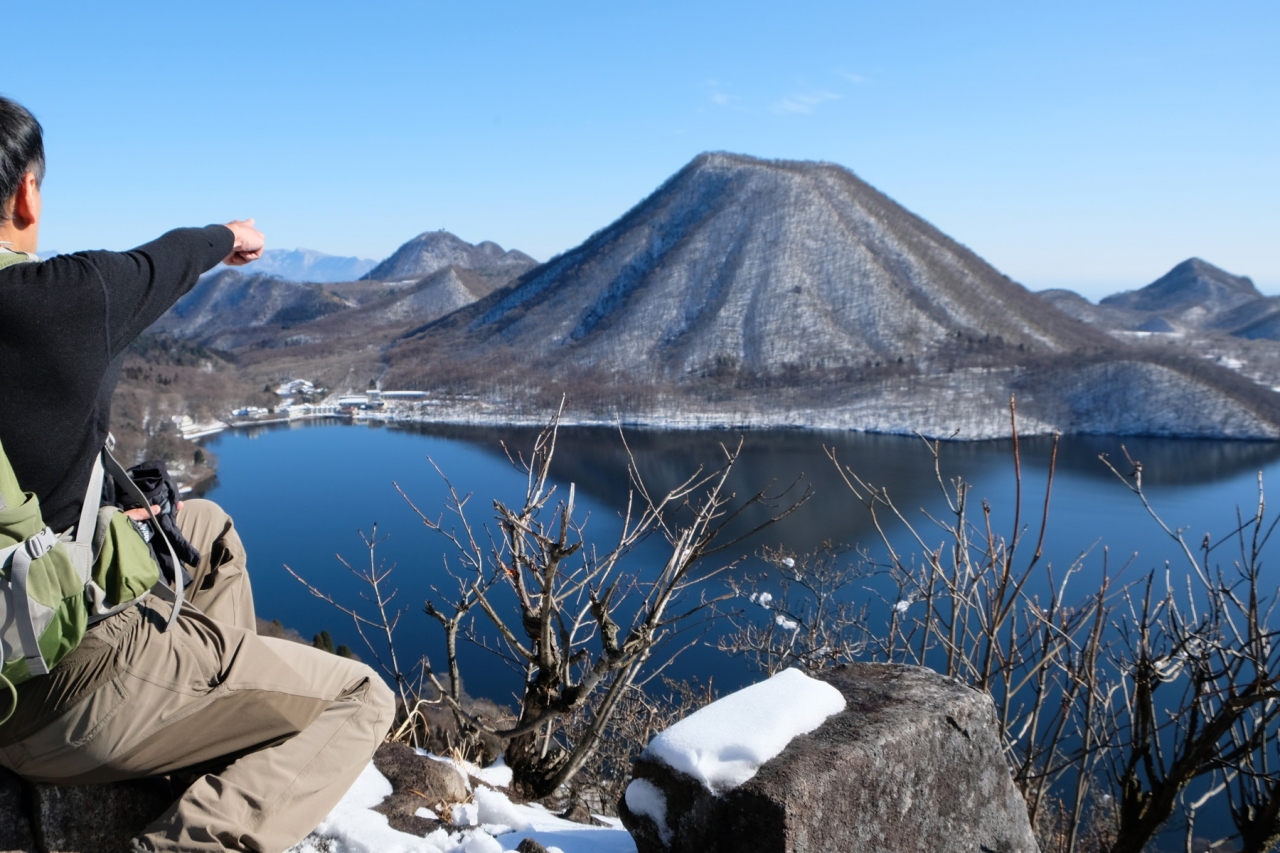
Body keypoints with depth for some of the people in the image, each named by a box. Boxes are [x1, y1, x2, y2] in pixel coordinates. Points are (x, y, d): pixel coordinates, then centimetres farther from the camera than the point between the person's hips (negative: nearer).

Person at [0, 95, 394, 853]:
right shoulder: (66, 299, -19)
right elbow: (164, 264, 2)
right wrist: (229, 236, 23)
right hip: (69, 689, -8)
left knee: (206, 527, 28)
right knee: (359, 701, 1)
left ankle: (238, 697, 40)